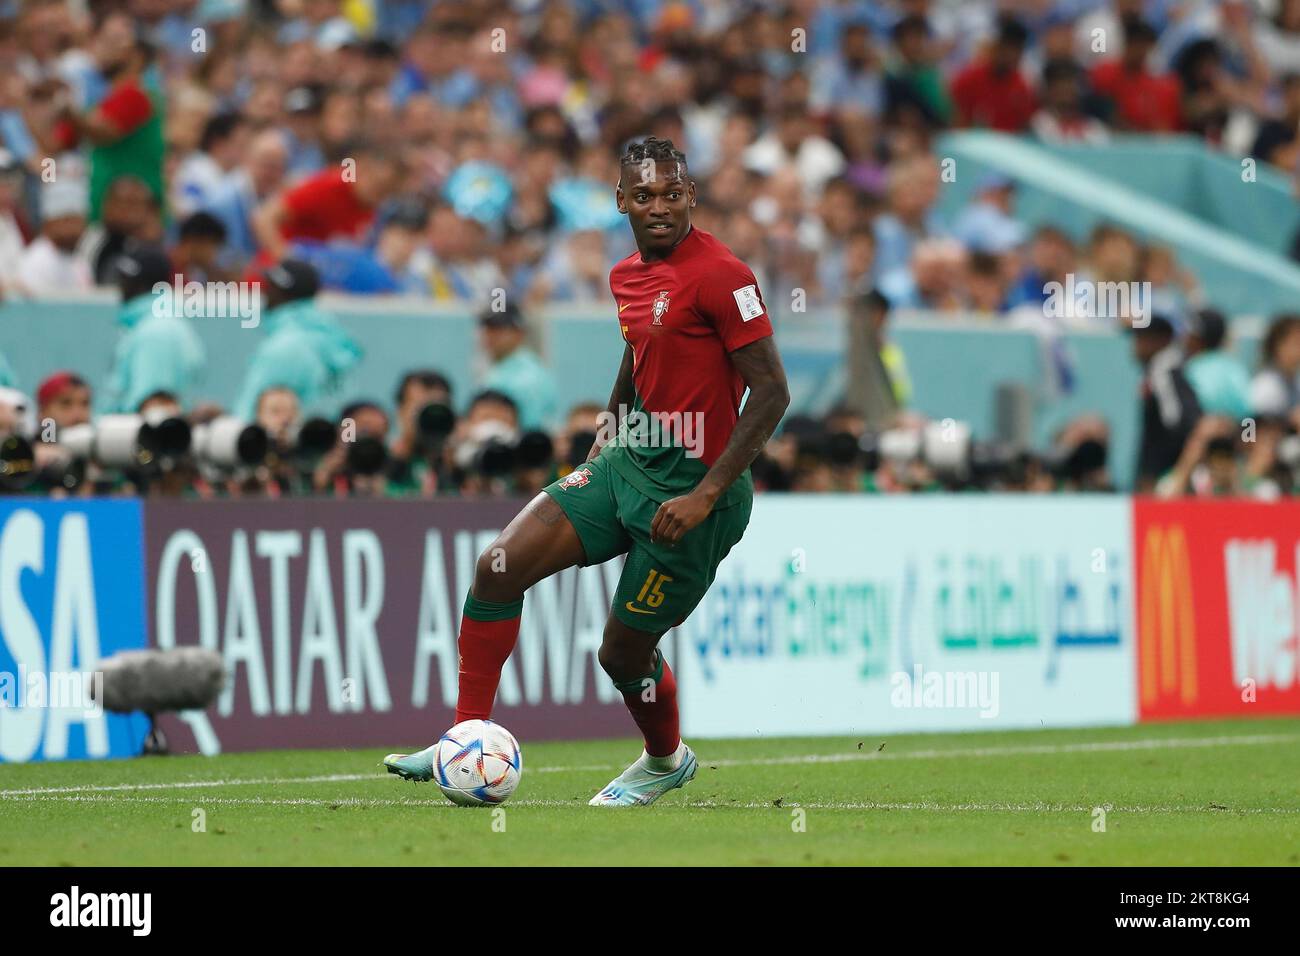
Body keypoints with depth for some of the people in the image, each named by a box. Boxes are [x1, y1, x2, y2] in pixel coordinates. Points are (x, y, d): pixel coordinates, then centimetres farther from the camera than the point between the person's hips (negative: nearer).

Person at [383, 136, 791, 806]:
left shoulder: (720, 275, -17)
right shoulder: (627, 275, 8)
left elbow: (771, 392, -19)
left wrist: (707, 494, -22)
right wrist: (604, 438, 20)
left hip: (694, 484, -8)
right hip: (631, 459, 8)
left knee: (623, 651, 2)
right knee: (499, 567, -7)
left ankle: (666, 761, 35)